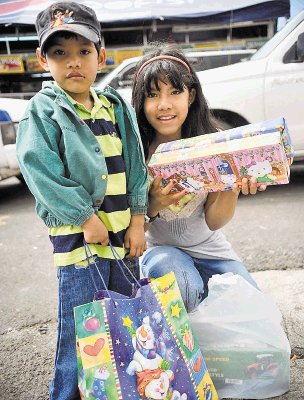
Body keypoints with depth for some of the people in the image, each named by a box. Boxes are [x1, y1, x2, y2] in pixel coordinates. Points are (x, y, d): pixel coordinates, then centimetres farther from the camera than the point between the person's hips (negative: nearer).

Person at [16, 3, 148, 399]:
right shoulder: (42, 112, -5)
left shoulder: (117, 109, 8)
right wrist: (86, 218, -16)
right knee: (80, 326, 3)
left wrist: (137, 222, 2)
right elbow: (41, 173, -14)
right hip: (76, 235, -5)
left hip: (123, 232, 5)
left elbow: (135, 167, 7)